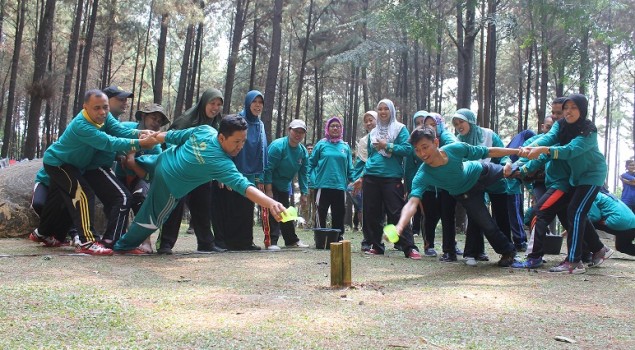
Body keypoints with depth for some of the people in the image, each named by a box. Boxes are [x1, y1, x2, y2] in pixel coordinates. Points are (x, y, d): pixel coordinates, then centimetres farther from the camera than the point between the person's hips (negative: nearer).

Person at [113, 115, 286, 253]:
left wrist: (154, 136, 14)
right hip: (169, 182, -7)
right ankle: (124, 246, 36)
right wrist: (271, 203, -64)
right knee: (153, 219, 18)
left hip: (163, 159, 7)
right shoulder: (221, 163, -38)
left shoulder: (204, 130, -18)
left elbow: (175, 135, -3)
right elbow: (243, 185, -52)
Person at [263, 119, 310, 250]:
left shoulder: (303, 152, 0)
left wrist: (304, 193, 1)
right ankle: (272, 241, -13)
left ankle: (292, 240, 27)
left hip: (284, 186, 7)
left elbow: (303, 174, 5)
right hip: (271, 184, -7)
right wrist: (268, 190, -25)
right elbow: (268, 169, -22)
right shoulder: (278, 146, -20)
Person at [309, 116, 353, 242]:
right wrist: (314, 178, -7)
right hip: (323, 186, -2)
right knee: (321, 214, 1)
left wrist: (353, 180, -1)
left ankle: (338, 239, 16)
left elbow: (349, 167, 11)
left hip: (340, 186, 3)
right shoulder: (321, 144, 2)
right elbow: (311, 163, 5)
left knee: (339, 215, 8)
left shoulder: (345, 146, 10)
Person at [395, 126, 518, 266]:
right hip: (465, 194, 0)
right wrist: (399, 227, -71)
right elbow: (412, 203, -51)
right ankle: (508, 252, 30)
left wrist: (519, 151, -14)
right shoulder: (422, 176, -40)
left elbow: (489, 152, -23)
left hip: (481, 172, 1)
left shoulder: (455, 148, -39)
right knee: (488, 225, 1)